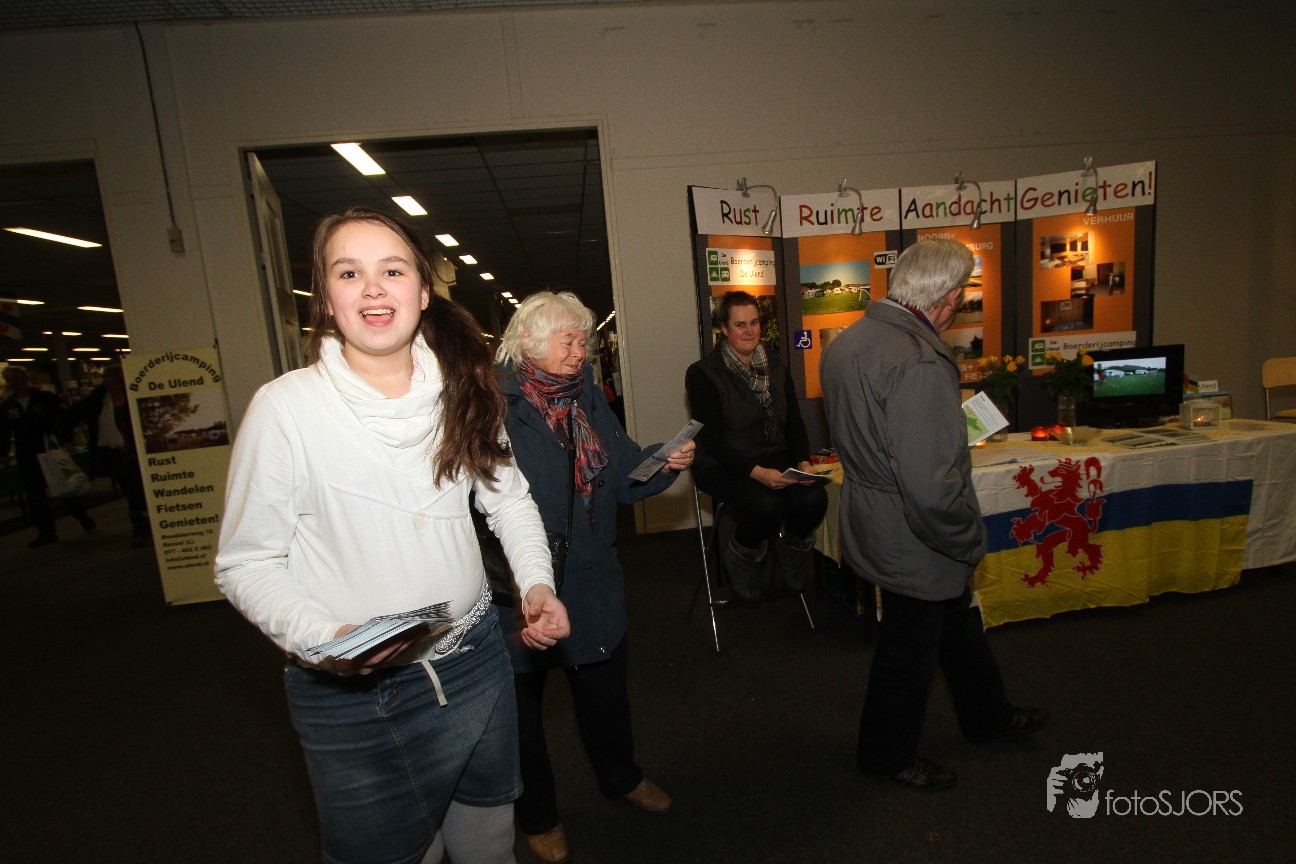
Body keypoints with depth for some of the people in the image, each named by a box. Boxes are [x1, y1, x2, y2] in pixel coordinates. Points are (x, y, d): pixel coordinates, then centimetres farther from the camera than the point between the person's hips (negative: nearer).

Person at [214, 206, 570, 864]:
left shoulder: (461, 390, -4)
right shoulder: (285, 407, -16)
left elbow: (509, 496, 6)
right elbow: (246, 564, -10)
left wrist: (537, 583, -8)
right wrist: (322, 638, -25)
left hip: (474, 660, 4)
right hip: (352, 695, -3)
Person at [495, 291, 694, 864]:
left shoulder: (587, 396, 5)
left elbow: (624, 474, 4)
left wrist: (665, 461, -13)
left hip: (592, 576, 6)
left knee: (603, 681, 23)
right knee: (522, 694, 15)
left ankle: (620, 777, 51)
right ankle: (537, 815, 41)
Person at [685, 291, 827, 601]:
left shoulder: (776, 368, 11)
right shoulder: (704, 374, -7)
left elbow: (794, 423, 10)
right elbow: (711, 438, -14)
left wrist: (803, 461, -11)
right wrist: (757, 472, -25)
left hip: (775, 459, 5)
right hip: (723, 466, -4)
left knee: (813, 498, -25)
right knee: (766, 506, -33)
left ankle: (791, 550, 10)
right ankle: (741, 560, 2)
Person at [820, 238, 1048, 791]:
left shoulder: (847, 341, -1)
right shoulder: (920, 363, -31)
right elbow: (932, 487, -32)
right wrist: (972, 541, -14)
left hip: (871, 517, 9)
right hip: (913, 543, -9)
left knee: (957, 619, 29)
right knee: (909, 650, 14)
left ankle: (987, 714, 53)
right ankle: (888, 756, 39)